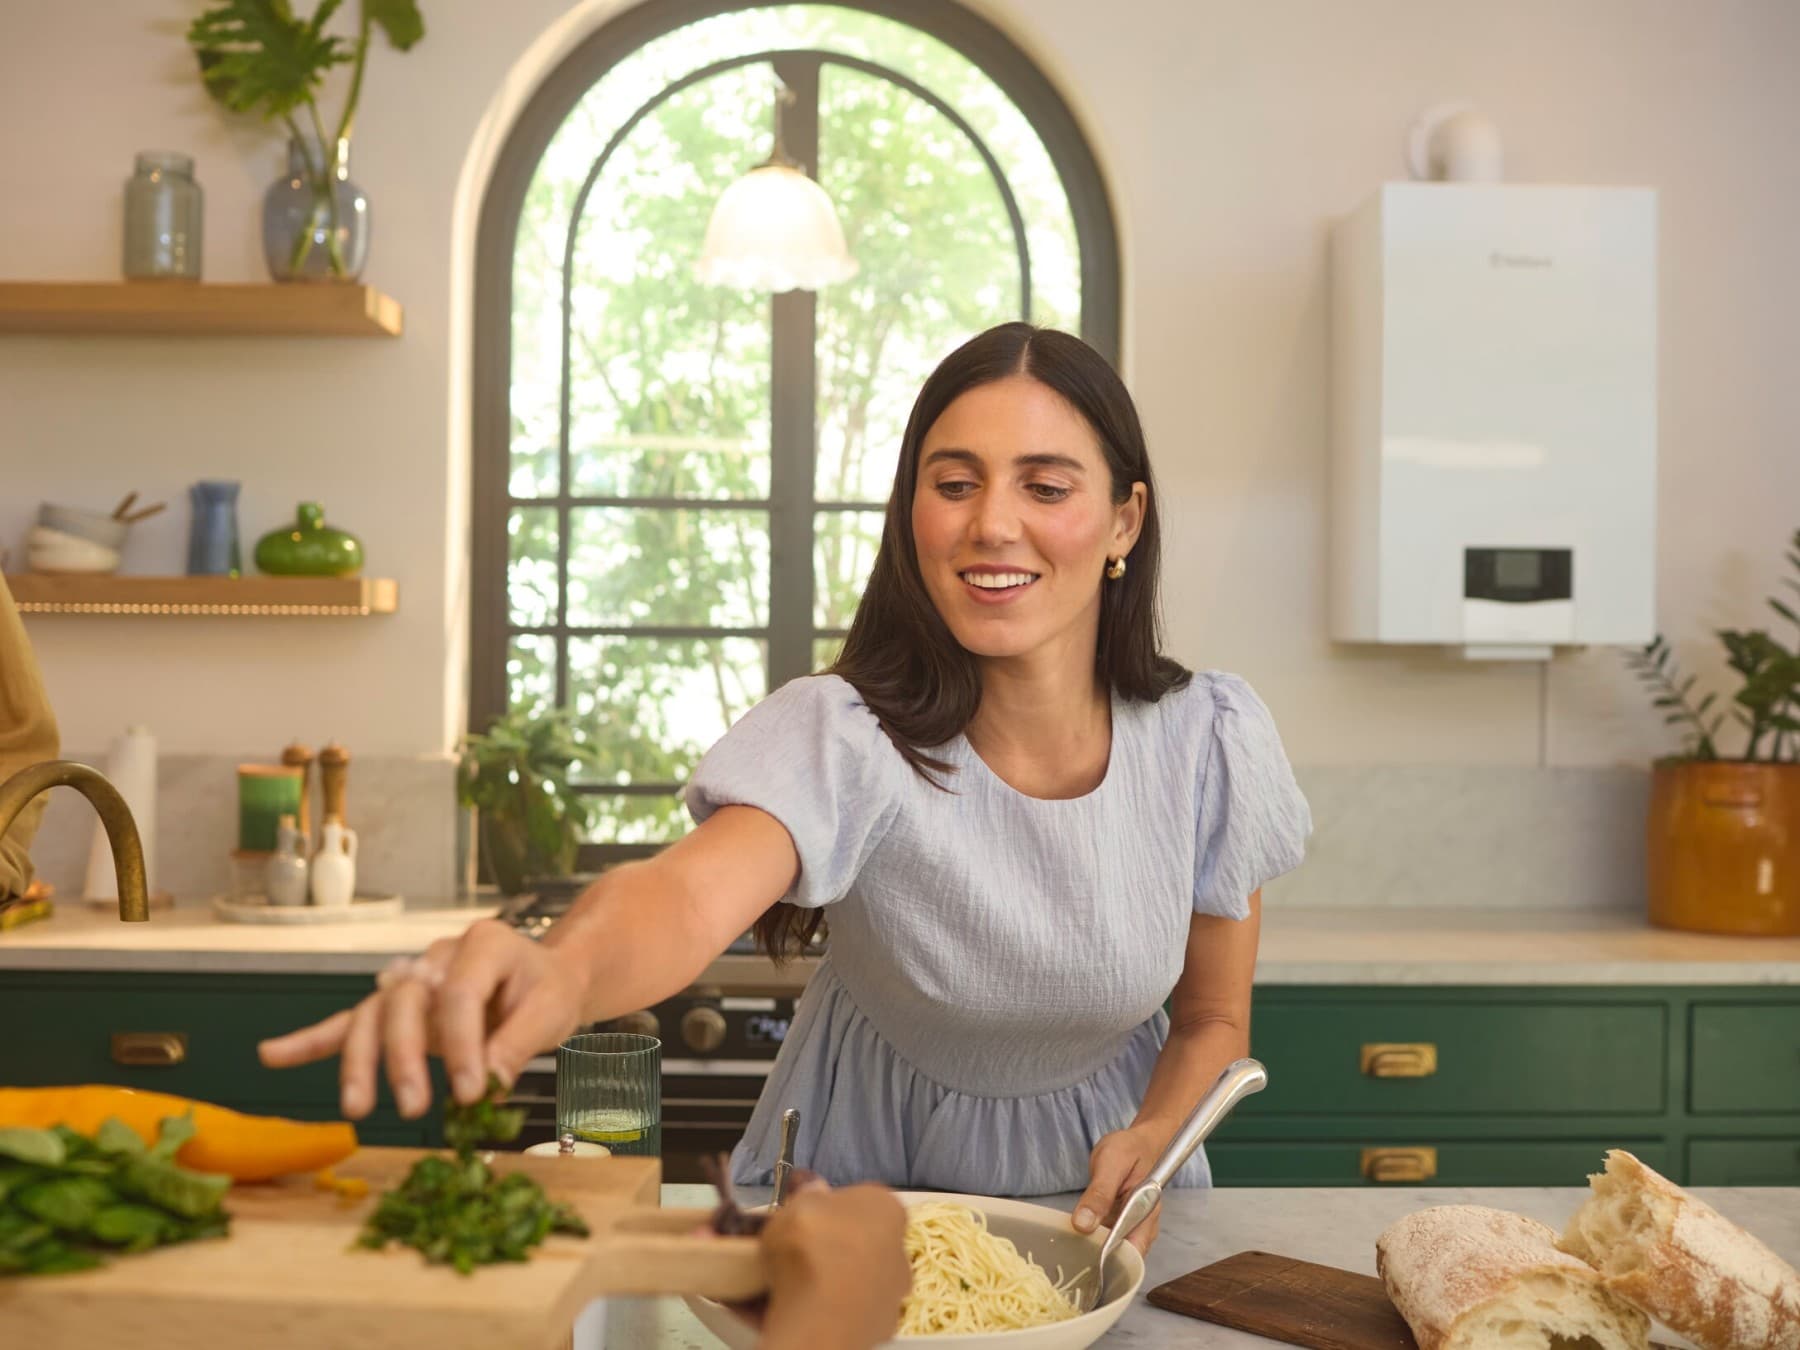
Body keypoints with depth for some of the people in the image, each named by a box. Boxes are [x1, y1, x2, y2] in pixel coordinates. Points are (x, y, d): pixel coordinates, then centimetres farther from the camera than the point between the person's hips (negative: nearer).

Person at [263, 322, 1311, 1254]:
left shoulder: (1213, 743, -14)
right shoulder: (842, 738, -23)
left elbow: (1215, 1019, -1)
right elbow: (690, 890, -44)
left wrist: (1152, 1139, -21)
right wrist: (564, 969, -65)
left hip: (1094, 1188, 2)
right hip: (860, 1173, -2)